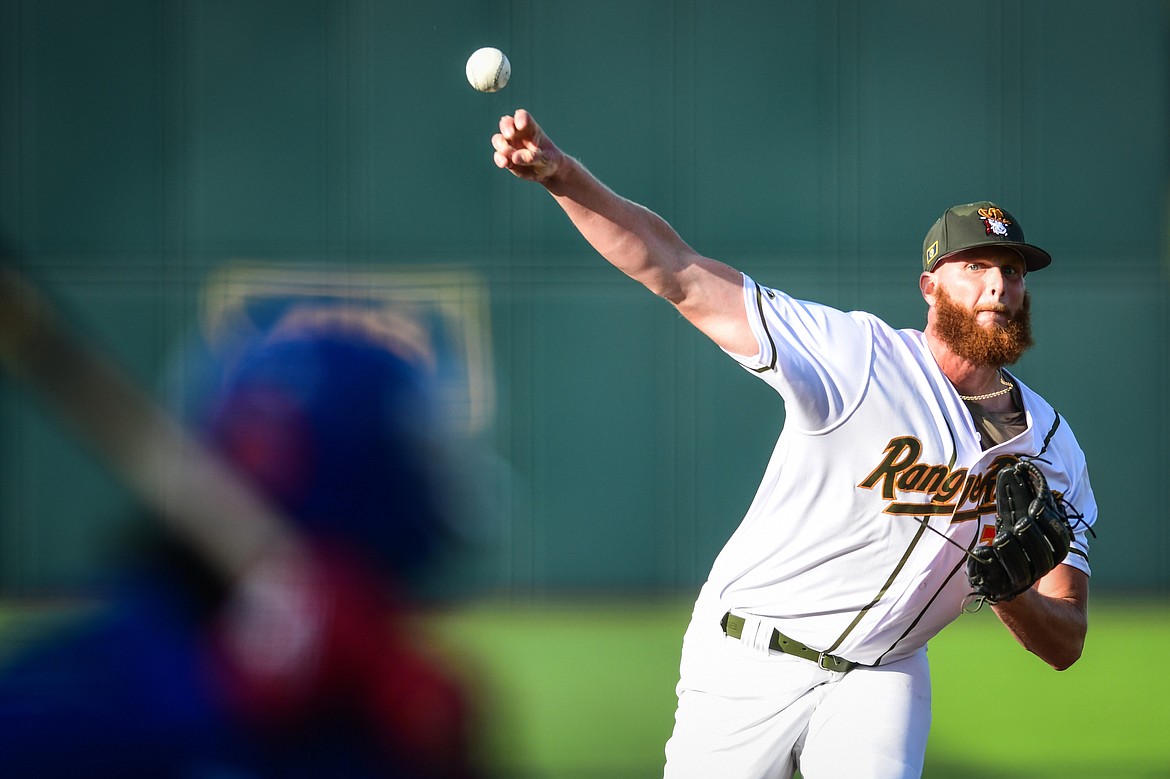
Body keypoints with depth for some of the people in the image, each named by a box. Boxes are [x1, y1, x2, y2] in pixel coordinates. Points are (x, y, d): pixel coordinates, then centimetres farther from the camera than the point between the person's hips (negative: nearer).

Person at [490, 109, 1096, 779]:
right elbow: (679, 274, -22)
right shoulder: (859, 356, -13)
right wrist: (562, 175, -37)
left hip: (882, 679, 2)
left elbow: (1066, 646, -1)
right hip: (750, 669, -2)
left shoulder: (1051, 449, -2)